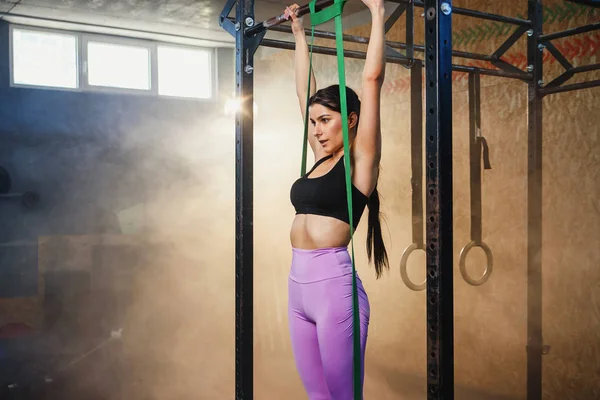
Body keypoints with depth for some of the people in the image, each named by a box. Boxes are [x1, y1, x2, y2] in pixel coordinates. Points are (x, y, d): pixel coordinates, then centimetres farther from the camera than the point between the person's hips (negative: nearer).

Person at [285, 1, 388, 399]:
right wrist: (299, 32, 30)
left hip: (334, 286, -7)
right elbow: (304, 89, 23)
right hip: (299, 286, 7)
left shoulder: (361, 158, -3)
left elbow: (373, 78, -7)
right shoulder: (322, 158, 15)